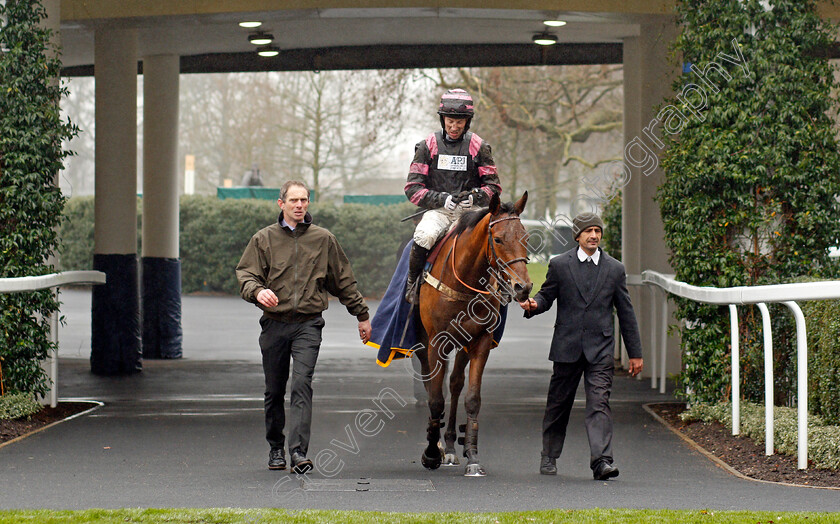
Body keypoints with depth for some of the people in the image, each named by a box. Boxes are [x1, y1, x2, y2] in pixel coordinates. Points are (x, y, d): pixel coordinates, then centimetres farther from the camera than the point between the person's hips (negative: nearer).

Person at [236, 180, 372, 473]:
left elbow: (344, 282, 16)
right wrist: (257, 291, -22)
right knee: (274, 391, 9)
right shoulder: (264, 239, 5)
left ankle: (298, 451, -22)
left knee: (302, 384, -16)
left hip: (308, 325, -1)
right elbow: (245, 275, 1)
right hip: (274, 324, 1)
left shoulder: (324, 240, 8)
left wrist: (362, 315, 19)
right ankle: (276, 448, 25)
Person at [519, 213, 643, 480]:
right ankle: (549, 457, 26)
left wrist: (635, 353, 10)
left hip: (600, 349, 0)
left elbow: (626, 313, 10)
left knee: (599, 403, -12)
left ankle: (602, 460, -20)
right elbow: (546, 296, 11)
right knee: (558, 404, 10)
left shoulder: (615, 269, 7)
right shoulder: (559, 265, 3)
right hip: (567, 347, 0)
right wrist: (534, 305, -15)